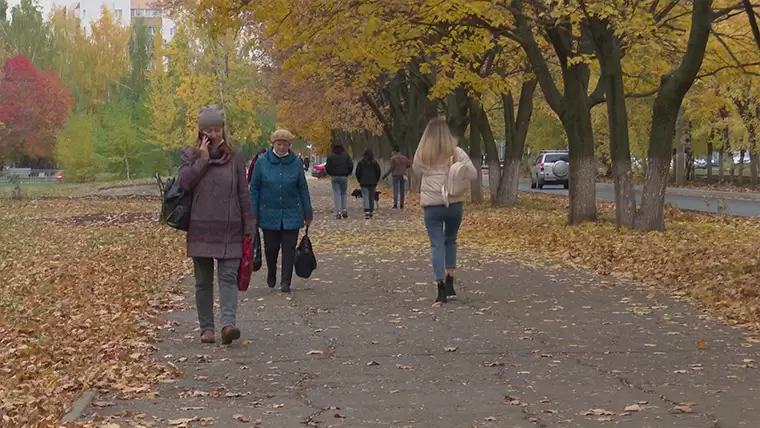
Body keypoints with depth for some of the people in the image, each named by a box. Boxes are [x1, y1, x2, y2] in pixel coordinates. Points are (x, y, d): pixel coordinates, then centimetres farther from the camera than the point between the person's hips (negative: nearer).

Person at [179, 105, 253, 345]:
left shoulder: (235, 156, 6)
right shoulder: (190, 154, 5)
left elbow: (243, 193, 6)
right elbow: (184, 182, -11)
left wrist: (248, 226, 3)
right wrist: (203, 158, -12)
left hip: (230, 228, -1)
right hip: (201, 227, 1)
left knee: (228, 276, -12)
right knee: (203, 281, 6)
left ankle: (228, 324, -22)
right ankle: (206, 327, 13)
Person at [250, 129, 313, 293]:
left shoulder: (296, 162, 1)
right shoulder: (262, 162, -2)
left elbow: (303, 189, 6)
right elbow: (254, 188, 1)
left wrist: (308, 213, 5)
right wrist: (254, 213, -3)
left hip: (291, 214, 0)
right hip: (269, 214, 0)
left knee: (289, 248, -1)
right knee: (271, 247, 7)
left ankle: (285, 282, 6)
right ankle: (271, 275, 33)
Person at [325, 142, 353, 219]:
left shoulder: (330, 155, -2)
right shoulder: (346, 155, 1)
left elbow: (327, 166, -4)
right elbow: (350, 165, -2)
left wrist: (330, 173, 15)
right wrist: (348, 173, 15)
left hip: (334, 176, -1)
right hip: (344, 176, 1)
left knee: (336, 194, 1)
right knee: (344, 193, 14)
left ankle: (338, 212, -6)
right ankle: (344, 209, 0)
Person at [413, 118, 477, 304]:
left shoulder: (422, 154, 0)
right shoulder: (457, 153, -3)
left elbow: (417, 172, 18)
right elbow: (473, 175, -2)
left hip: (431, 205, -1)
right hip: (454, 203, 1)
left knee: (437, 244, 1)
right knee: (450, 240, 20)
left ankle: (441, 287, -6)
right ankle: (449, 282, 18)